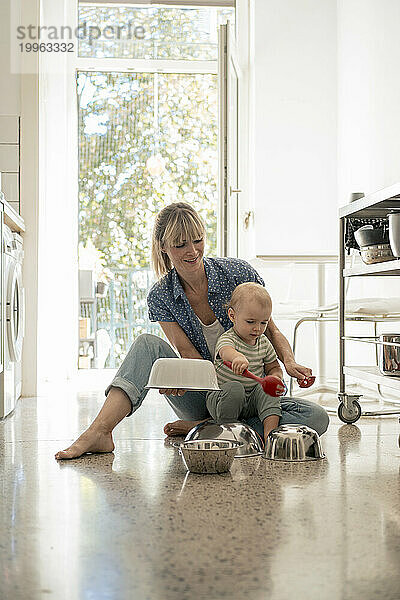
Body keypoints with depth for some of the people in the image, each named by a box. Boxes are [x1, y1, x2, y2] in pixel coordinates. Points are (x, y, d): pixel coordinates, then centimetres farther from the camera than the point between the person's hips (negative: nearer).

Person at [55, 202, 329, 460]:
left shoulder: (239, 273, -10)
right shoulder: (160, 296, -6)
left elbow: (271, 331, -4)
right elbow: (189, 354, -13)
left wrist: (289, 363, -25)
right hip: (202, 398, 0)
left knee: (317, 417, -28)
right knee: (147, 345, -21)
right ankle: (100, 433, -34)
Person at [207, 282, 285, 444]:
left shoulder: (264, 343, 5)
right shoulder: (227, 339, -16)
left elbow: (274, 367, 17)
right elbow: (226, 351, -42)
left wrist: (275, 377, -10)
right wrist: (238, 357, -67)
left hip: (251, 401, 5)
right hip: (220, 400, -5)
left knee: (267, 390, -22)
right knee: (234, 388, -35)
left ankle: (270, 433, -30)